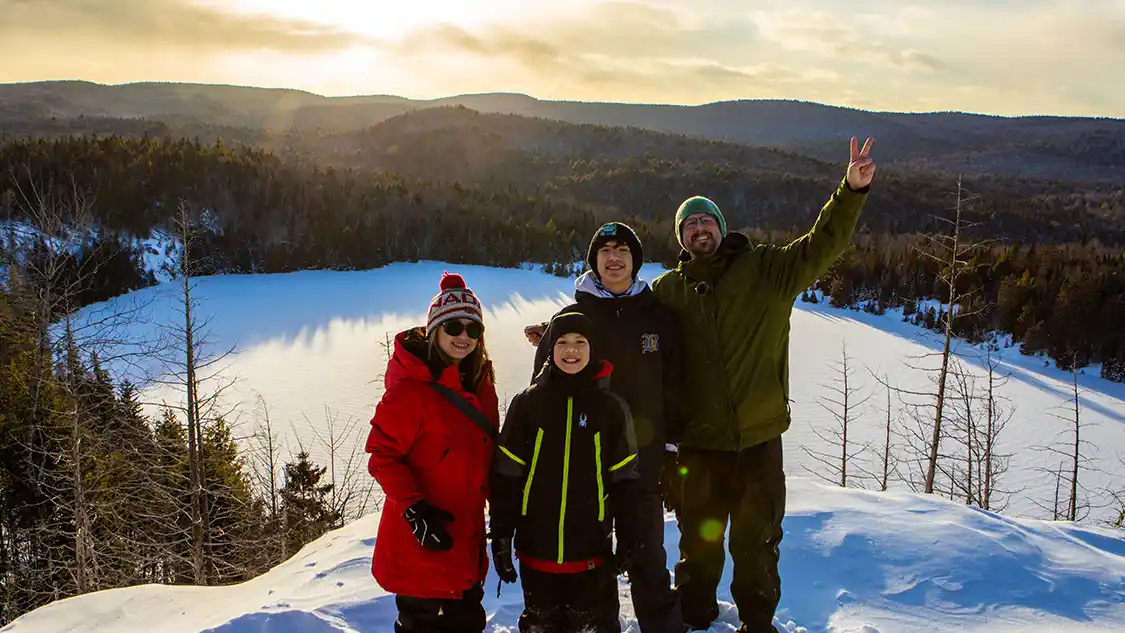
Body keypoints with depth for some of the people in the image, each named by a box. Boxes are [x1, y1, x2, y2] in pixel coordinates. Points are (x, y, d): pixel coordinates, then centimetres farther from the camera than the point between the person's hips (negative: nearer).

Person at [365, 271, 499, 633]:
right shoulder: (412, 387, -17)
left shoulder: (480, 383, 5)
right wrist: (414, 511, -22)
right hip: (420, 539, -7)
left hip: (467, 535, 7)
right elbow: (382, 454, -16)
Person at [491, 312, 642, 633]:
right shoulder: (527, 403, -3)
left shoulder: (611, 407, -2)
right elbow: (506, 474, -2)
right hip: (536, 547, 1)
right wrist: (501, 534, -3)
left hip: (593, 549, 0)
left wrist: (628, 537, 1)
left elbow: (624, 478, 1)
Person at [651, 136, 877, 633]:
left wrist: (853, 191, -25)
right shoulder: (668, 290, 3)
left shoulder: (766, 270, -1)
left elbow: (821, 246, -11)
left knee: (758, 540, 14)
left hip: (759, 438, -1)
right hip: (699, 442, 1)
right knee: (699, 539, 15)